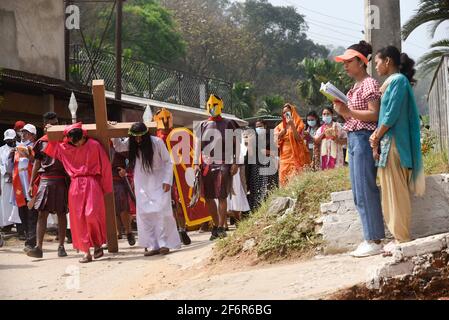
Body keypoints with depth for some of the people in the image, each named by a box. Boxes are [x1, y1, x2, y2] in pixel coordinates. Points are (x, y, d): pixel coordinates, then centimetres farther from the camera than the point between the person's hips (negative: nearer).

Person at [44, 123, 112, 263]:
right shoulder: (64, 148, 7)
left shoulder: (94, 145, -4)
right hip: (75, 186, 4)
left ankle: (98, 243, 4)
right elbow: (52, 147, 28)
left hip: (92, 184, -4)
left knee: (91, 214, -18)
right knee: (78, 219, 0)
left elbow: (105, 166, -1)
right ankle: (86, 252, 4)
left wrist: (106, 188, 1)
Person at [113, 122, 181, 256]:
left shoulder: (157, 142, -14)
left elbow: (168, 162, -8)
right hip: (141, 184, 4)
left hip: (158, 183, -4)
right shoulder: (131, 143, -4)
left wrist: (167, 181, -14)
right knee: (144, 213, 0)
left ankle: (164, 244, -1)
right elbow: (119, 147, 13)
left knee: (161, 211, -8)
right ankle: (152, 246, 4)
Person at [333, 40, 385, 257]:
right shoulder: (356, 87, 19)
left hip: (364, 138, -10)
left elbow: (375, 114, -16)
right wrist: (343, 112, 6)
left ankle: (375, 241, -5)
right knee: (359, 193, 9)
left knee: (366, 190, -9)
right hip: (353, 139, 10)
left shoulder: (369, 84, -8)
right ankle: (370, 237, 14)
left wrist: (348, 112, -19)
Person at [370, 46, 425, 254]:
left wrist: (376, 138, -8)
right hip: (386, 144, 9)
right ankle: (398, 235, 14)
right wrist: (377, 138, 7)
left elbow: (392, 115, -15)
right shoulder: (391, 82, 19)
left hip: (394, 144, -9)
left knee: (396, 192, -7)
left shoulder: (398, 80, -8)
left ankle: (402, 239, -4)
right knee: (390, 191, 10)